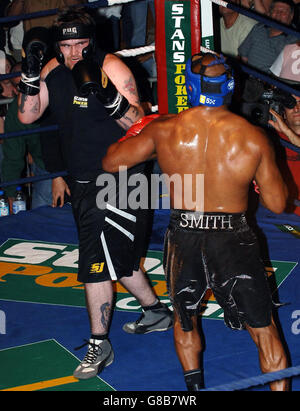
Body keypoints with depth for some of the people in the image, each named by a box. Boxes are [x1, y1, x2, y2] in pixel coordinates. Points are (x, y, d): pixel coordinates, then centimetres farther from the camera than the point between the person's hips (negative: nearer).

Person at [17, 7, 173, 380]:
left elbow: (136, 123, -23)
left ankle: (99, 345, 3)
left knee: (96, 263, -9)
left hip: (117, 179, -7)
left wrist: (107, 96, -41)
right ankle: (156, 312, 38)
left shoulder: (111, 67, -16)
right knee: (117, 256, 19)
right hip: (82, 181, 7)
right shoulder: (54, 71, 3)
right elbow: (27, 116, -1)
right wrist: (30, 75, -16)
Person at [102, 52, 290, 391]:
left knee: (184, 319, 26)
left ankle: (195, 387, 38)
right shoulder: (253, 137, -12)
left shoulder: (164, 130, -9)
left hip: (183, 238, 2)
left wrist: (145, 142, 21)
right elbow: (277, 204, -5)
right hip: (233, 240, -2)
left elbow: (111, 162, 4)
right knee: (264, 330, 11)